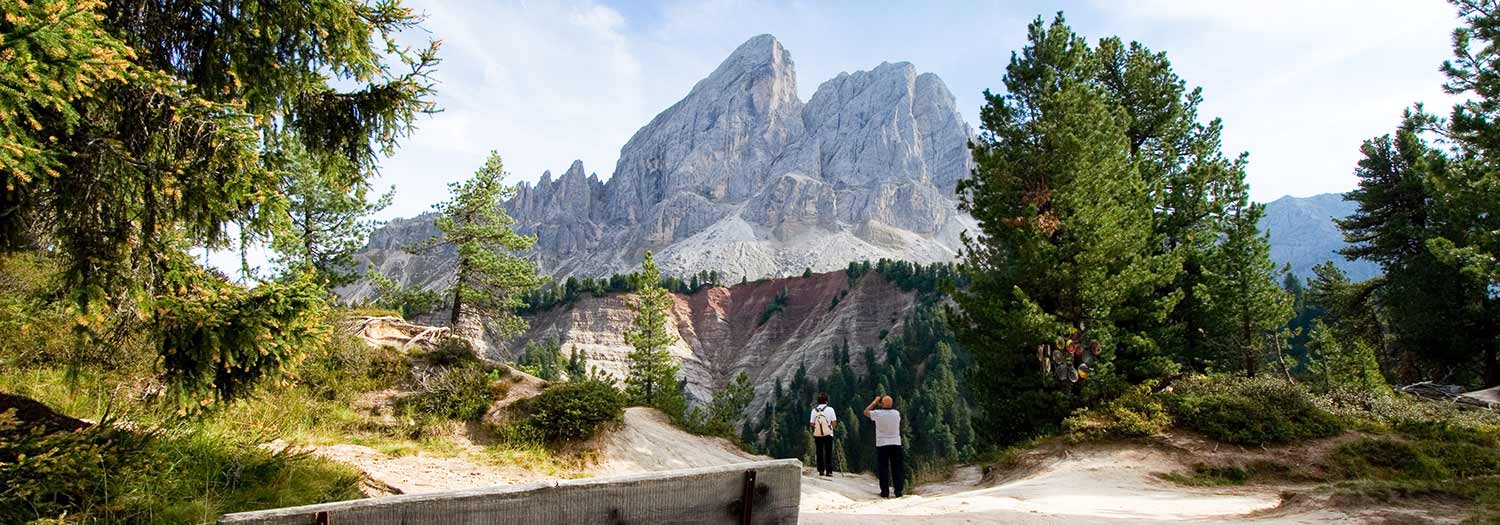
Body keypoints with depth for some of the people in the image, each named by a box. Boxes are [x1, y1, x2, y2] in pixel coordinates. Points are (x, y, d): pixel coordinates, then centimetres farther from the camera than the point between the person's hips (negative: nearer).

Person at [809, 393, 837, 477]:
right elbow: (834, 423, -7)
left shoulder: (814, 410, 1)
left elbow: (811, 424, -1)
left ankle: (821, 470, 7)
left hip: (817, 434, 2)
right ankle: (829, 471, 3)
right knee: (828, 453, 4)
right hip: (828, 434, -2)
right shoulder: (830, 409, -5)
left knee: (819, 453, 8)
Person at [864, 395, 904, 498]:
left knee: (883, 468, 4)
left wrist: (875, 401, 12)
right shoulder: (897, 413, -3)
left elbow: (866, 412, 7)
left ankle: (885, 491, 4)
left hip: (882, 444, -2)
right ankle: (898, 491, 9)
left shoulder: (878, 413, -11)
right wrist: (889, 404, 17)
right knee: (897, 468, 7)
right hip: (896, 444, 2)